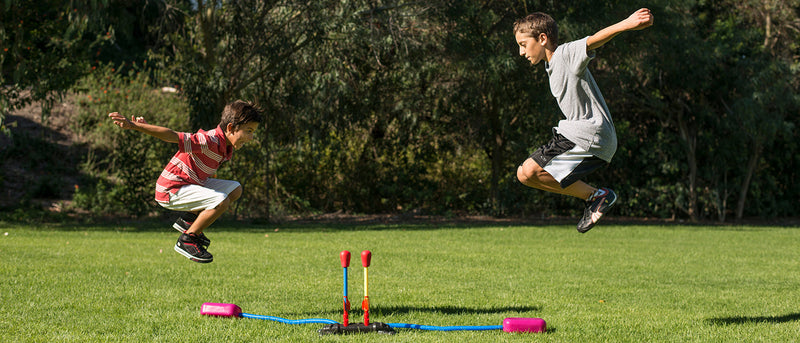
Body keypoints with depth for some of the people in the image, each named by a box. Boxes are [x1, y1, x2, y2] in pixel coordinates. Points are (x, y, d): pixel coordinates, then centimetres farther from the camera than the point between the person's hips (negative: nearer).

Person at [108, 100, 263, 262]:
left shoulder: (227, 148, 3)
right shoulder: (210, 141, -27)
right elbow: (172, 136, -31)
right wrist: (134, 126, -35)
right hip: (171, 190, -10)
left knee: (235, 189, 9)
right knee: (221, 201, -26)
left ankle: (189, 219, 11)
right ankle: (187, 240, -10)